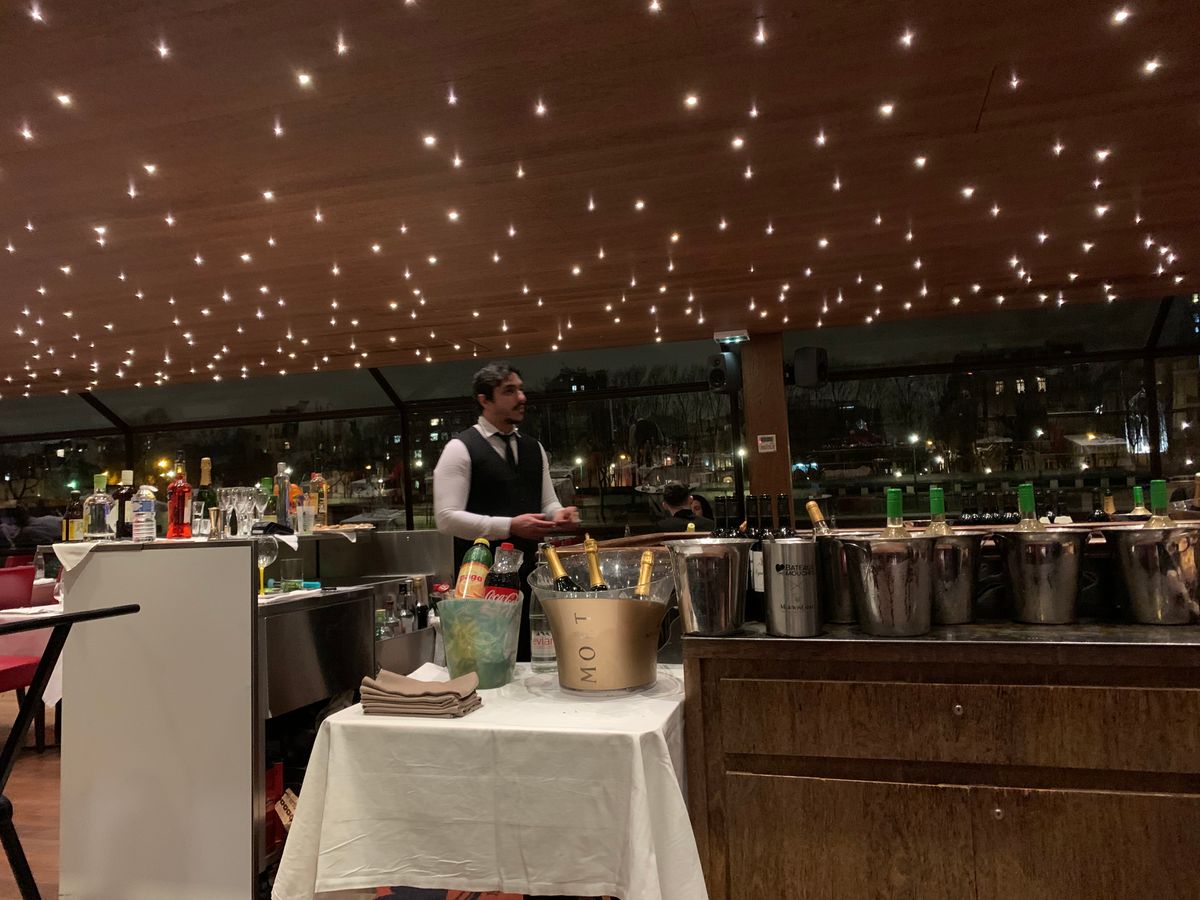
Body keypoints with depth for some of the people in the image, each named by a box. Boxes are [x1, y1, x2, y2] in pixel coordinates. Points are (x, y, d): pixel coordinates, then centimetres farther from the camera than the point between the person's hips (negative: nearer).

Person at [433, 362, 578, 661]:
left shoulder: (534, 449, 13)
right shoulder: (460, 449, -7)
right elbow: (447, 518, -15)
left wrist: (559, 514, -9)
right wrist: (510, 526, -23)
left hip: (530, 572, 6)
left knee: (532, 656, 12)